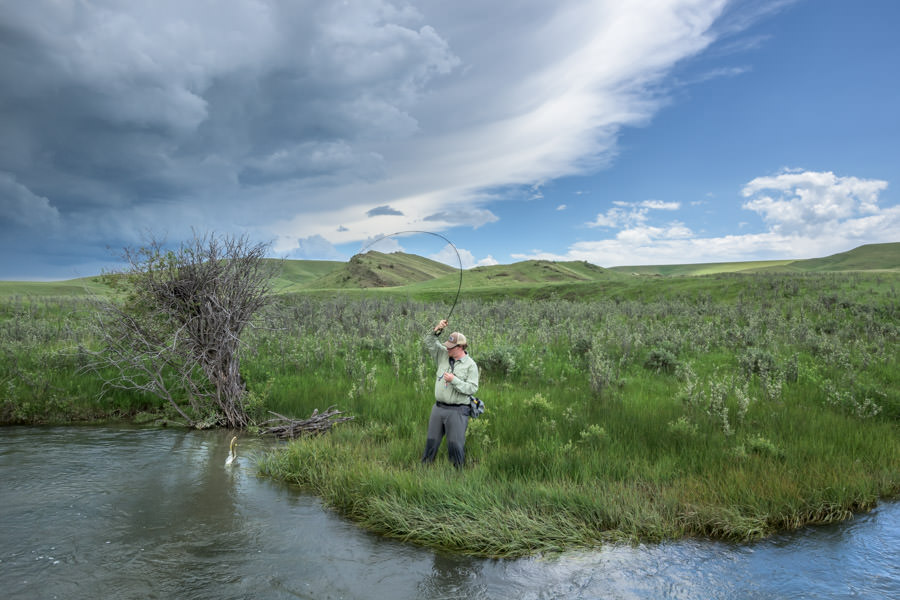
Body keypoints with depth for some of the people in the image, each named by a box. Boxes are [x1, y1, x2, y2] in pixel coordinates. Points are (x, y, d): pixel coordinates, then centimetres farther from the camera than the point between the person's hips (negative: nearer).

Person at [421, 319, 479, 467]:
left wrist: (454, 380, -20)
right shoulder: (443, 355, 7)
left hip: (457, 411, -5)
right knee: (431, 441, 13)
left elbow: (472, 388, -14)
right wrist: (436, 330, -9)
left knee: (455, 444, 0)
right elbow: (430, 342, 7)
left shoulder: (470, 365, -8)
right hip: (438, 407, 5)